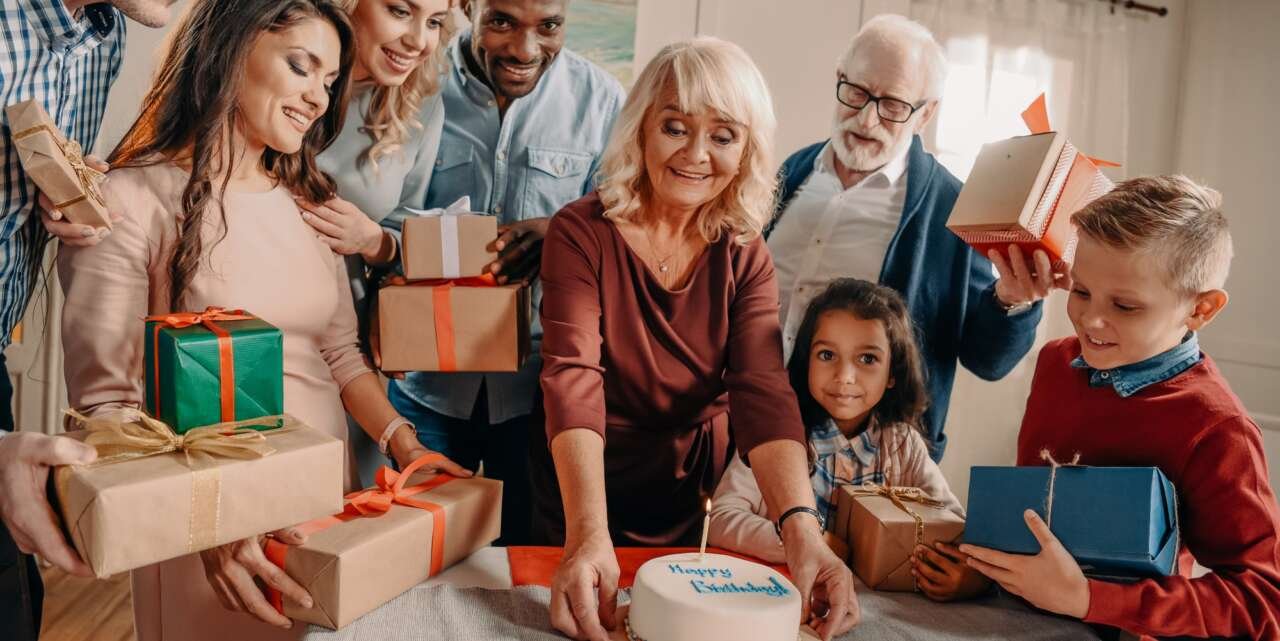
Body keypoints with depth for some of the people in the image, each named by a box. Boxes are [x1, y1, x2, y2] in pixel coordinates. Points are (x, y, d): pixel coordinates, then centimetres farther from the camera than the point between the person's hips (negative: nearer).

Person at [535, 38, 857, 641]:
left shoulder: (744, 256, -7)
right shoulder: (581, 231, -17)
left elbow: (764, 390, -19)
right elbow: (573, 378, -29)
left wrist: (801, 528, -36)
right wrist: (588, 534, -43)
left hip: (695, 500, 3)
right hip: (583, 492, -2)